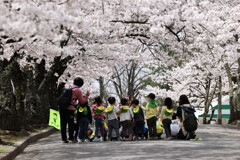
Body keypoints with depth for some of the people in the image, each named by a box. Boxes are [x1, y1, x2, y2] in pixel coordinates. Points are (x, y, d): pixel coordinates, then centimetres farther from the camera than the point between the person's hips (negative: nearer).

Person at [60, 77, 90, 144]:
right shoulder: (78, 90, 1)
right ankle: (71, 139, 3)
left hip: (62, 108, 6)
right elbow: (82, 101, 6)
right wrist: (87, 95, 17)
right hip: (69, 109, -6)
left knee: (63, 124, 7)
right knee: (71, 124, 2)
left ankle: (63, 139, 8)